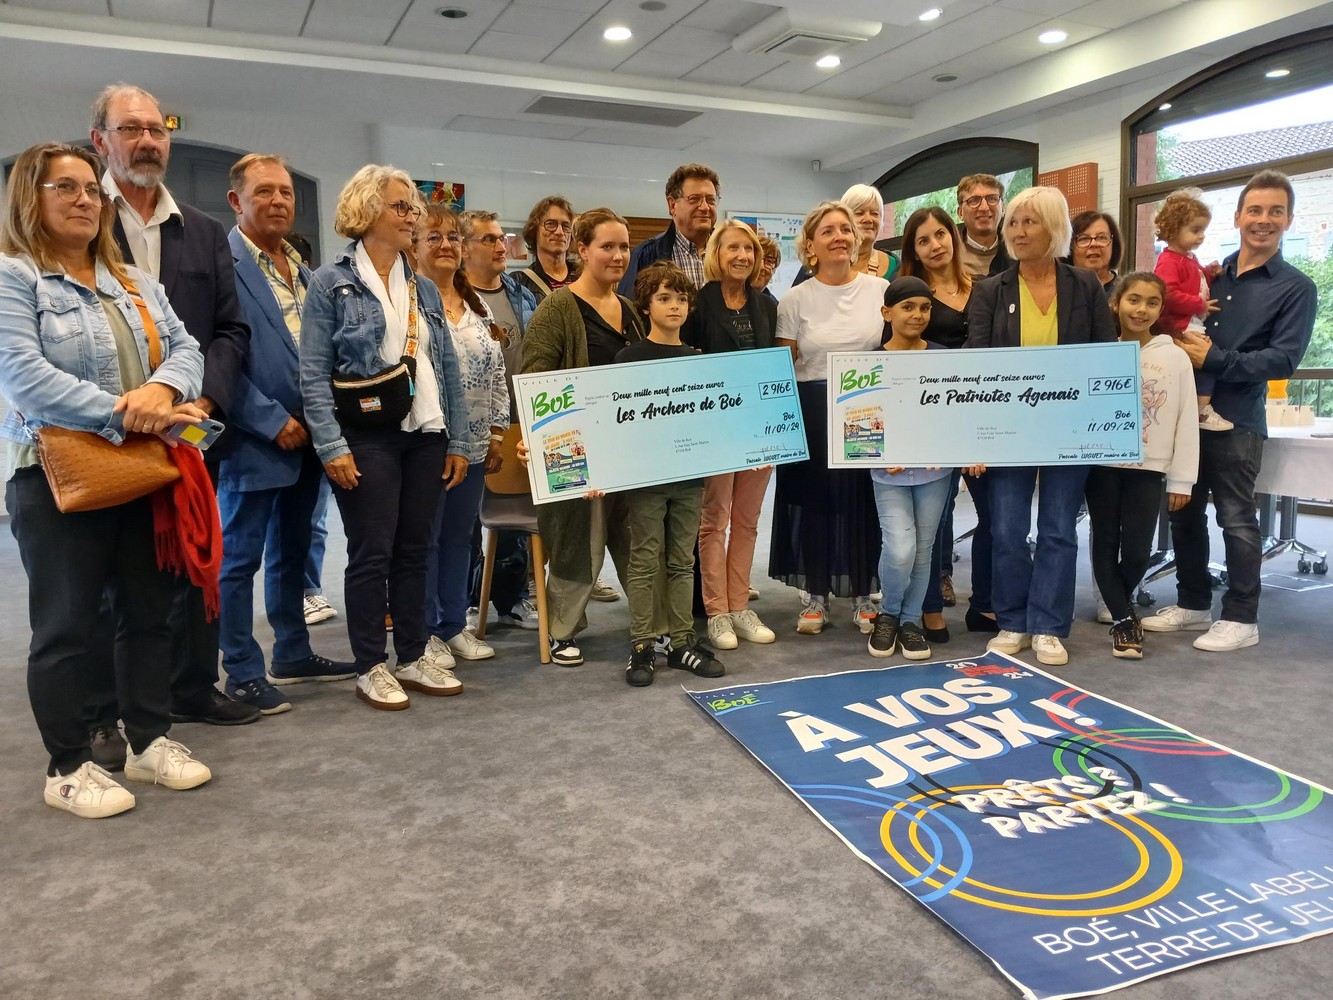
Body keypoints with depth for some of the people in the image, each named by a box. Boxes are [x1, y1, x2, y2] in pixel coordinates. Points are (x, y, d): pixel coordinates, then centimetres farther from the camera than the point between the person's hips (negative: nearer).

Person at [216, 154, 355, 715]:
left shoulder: (301, 269, 14)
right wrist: (273, 421, -17)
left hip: (304, 437, 8)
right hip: (253, 440, -8)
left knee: (292, 553, 17)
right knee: (240, 558, 3)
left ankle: (293, 655, 30)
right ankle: (243, 673, 13)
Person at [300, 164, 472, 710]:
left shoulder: (424, 287, 13)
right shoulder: (331, 282, -2)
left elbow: (448, 368, 13)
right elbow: (313, 373, -8)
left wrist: (458, 440, 8)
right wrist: (331, 445, -16)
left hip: (425, 437, 5)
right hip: (367, 438, -5)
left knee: (415, 550, 10)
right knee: (372, 554, 1)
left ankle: (414, 657, 22)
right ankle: (371, 667, 14)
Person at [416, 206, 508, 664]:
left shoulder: (478, 306, 14)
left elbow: (497, 373, 15)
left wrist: (497, 429, 9)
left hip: (473, 444, 6)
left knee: (459, 535, 13)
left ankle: (454, 625, 24)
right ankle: (424, 631, 15)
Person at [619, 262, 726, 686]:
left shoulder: (697, 359, 10)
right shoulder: (630, 357, -3)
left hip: (689, 475, 4)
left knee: (682, 561, 11)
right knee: (645, 561, 2)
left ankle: (682, 643, 19)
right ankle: (642, 646, 11)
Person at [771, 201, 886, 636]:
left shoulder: (881, 290, 3)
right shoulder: (795, 300, 1)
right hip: (812, 415, -1)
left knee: (865, 501, 5)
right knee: (814, 501, 5)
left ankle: (863, 595, 20)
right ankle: (815, 595, 19)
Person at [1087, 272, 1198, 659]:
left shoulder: (1176, 357, 2)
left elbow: (1186, 421, 2)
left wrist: (1181, 479, 0)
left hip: (1148, 468, 0)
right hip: (1102, 465, 0)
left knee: (1137, 550, -1)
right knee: (1106, 544, 4)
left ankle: (1118, 604, 26)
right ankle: (1123, 619, 15)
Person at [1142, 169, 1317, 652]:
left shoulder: (1295, 287, 0)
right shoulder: (1212, 274, 13)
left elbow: (1283, 358, -10)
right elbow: (1180, 320, 18)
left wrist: (1213, 359, -15)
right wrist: (1180, 342, -3)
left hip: (1236, 419, -5)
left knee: (1236, 518, 0)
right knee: (1185, 512, 11)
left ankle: (1241, 618, 12)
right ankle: (1193, 604, 25)